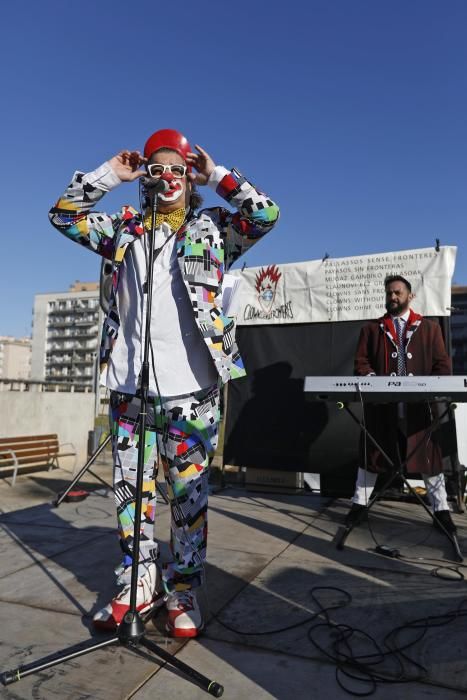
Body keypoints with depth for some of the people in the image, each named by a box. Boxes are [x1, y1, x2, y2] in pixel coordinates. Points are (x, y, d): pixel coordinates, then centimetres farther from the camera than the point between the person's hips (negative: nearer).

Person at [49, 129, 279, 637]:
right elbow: (63, 214, 18)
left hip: (191, 390, -2)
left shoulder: (212, 229, 9)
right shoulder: (124, 229, 16)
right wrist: (110, 175, 13)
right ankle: (140, 582, 29)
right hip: (129, 387, 3)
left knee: (189, 495, 5)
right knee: (131, 489, 11)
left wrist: (216, 174, 5)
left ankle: (183, 590, 22)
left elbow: (266, 214, -2)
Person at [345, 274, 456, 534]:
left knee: (428, 455, 6)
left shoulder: (430, 328, 10)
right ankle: (360, 504, 19)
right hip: (381, 403, 0)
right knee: (372, 453, 8)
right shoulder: (371, 328, 10)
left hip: (419, 404, 0)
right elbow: (361, 362, 4)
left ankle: (441, 509, 20)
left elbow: (442, 365, 6)